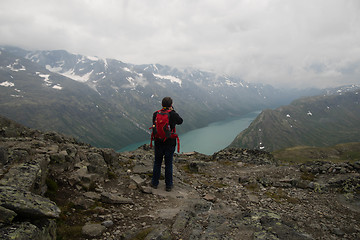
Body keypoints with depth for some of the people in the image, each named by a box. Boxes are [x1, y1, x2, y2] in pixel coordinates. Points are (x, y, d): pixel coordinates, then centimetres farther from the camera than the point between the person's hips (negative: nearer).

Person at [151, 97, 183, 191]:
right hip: (170, 143, -2)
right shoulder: (174, 115, -14)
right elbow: (180, 121, 7)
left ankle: (155, 183, 28)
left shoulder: (156, 114, -7)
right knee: (168, 164, 10)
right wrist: (172, 110, 7)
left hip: (158, 142, 2)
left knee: (157, 163, 17)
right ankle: (168, 185, 21)